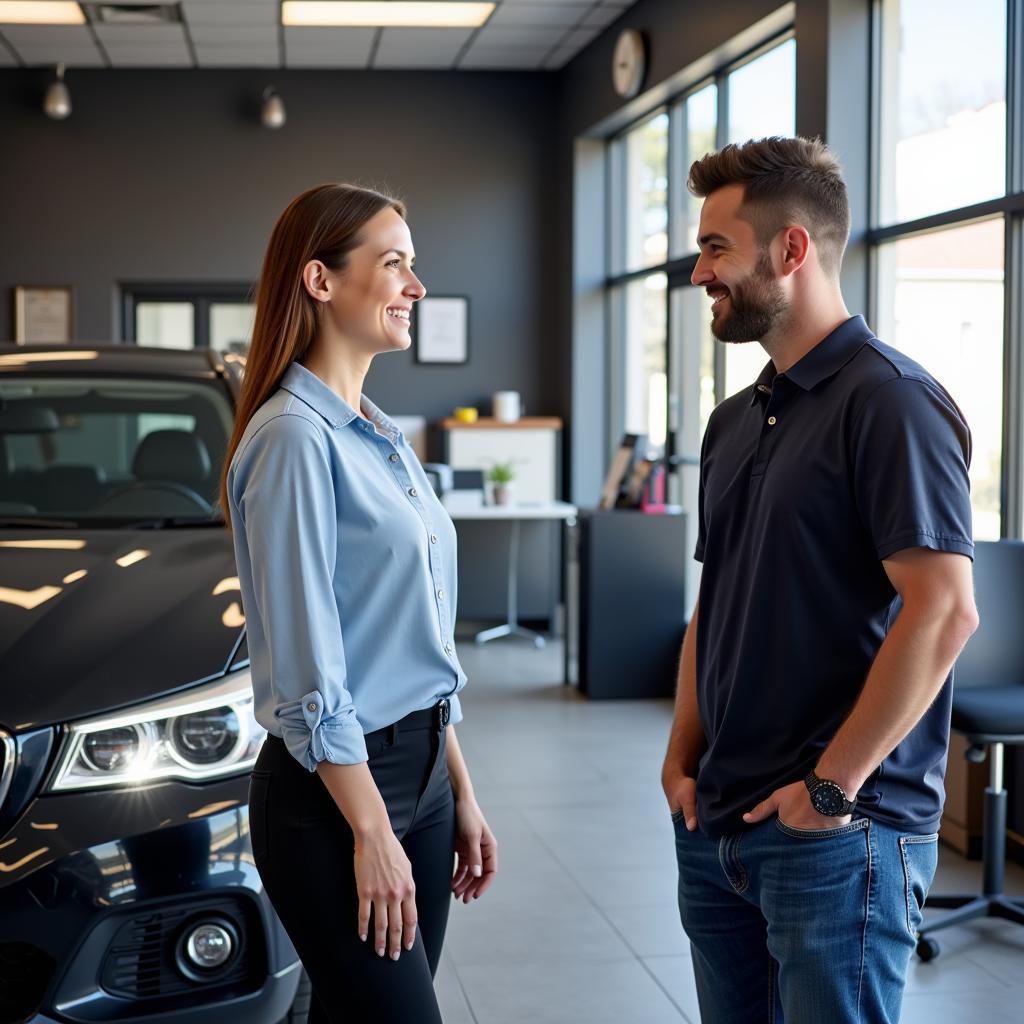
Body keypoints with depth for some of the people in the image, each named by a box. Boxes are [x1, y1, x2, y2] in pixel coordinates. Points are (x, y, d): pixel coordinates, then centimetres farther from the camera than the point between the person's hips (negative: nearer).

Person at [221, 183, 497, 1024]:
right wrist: (370, 832, -16)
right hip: (333, 795, -8)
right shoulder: (295, 437, -15)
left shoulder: (382, 438, 12)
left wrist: (461, 794, 16)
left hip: (419, 770, 8)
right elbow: (308, 670, -18)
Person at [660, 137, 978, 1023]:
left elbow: (943, 612, -21)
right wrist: (683, 760, 7)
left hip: (837, 831, -8)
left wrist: (833, 784, -19)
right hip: (719, 824, 8)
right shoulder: (734, 421, 14)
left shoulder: (889, 401, -13)